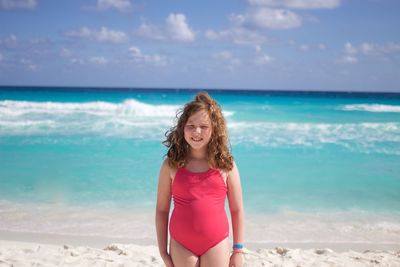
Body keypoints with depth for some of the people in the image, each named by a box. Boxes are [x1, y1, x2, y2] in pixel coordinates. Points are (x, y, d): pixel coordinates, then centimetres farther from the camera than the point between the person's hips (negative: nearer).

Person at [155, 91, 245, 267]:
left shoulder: (226, 165, -3)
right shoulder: (171, 165, -2)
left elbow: (237, 210, 3)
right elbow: (162, 210, 2)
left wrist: (238, 250, 3)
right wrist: (163, 252, 2)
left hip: (217, 245, 0)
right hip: (181, 247, 0)